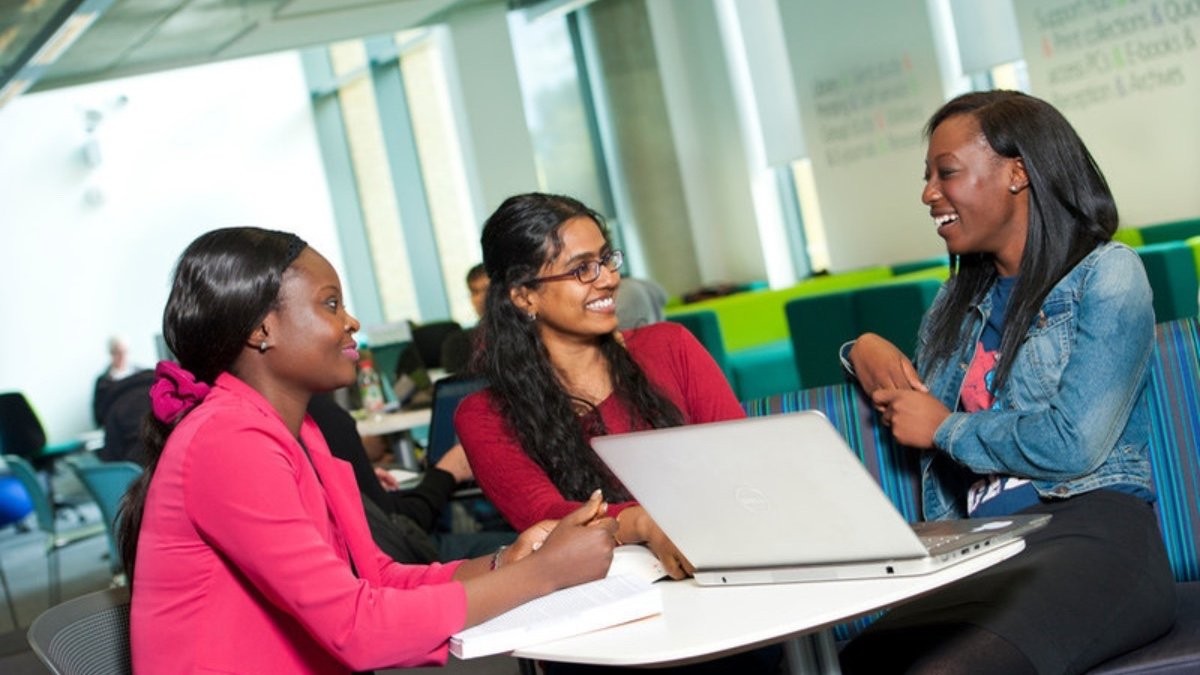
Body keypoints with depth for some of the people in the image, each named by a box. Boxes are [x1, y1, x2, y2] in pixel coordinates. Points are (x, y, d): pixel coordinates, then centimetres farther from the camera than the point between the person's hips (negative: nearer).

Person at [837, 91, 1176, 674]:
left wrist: (946, 427, 1)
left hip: (1090, 534, -5)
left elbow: (1074, 445, -11)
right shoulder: (960, 302, 21)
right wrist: (866, 348, 17)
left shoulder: (1106, 274, 1)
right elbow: (908, 407, 39)